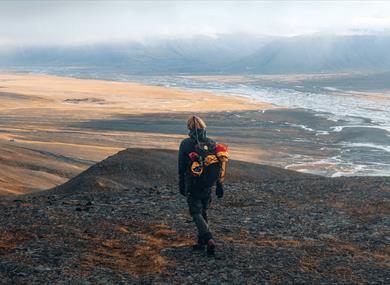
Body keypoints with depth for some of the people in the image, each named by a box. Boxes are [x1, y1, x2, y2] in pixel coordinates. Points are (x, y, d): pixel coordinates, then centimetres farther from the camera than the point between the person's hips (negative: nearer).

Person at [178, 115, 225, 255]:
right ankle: (202, 242, 22)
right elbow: (218, 166, 2)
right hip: (208, 185, 4)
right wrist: (219, 185, 9)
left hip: (192, 185, -4)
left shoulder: (185, 144, -9)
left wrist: (181, 185, 4)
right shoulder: (211, 143, 0)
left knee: (196, 213, 1)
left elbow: (181, 167, -5)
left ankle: (209, 239, -18)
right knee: (203, 212, 18)